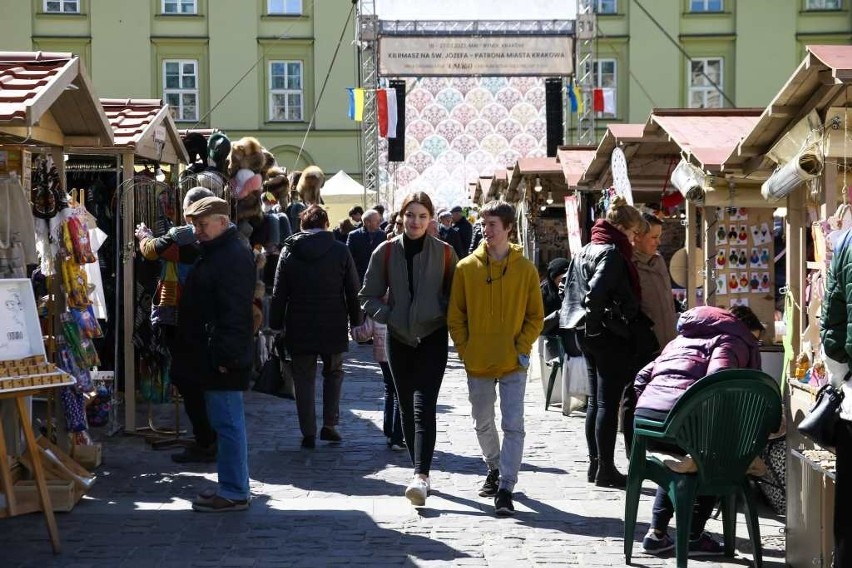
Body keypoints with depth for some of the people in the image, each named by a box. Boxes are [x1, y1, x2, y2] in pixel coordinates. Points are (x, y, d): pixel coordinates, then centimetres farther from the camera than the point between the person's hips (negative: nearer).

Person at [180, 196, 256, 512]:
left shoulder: (233, 257, -16)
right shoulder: (216, 252, 19)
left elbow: (234, 312, -23)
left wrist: (225, 355, -25)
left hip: (223, 358, -11)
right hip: (213, 356, 11)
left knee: (227, 423, -7)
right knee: (226, 422, 14)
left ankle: (234, 493, -3)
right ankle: (231, 486, 21)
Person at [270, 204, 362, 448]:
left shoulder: (288, 252, -1)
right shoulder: (340, 251, -4)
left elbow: (279, 293, 0)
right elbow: (353, 290, -1)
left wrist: (276, 324, 7)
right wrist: (356, 321, 8)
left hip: (299, 328, 0)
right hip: (333, 327, 0)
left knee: (304, 378, 7)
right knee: (333, 373, 19)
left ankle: (308, 433, 5)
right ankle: (329, 425, 12)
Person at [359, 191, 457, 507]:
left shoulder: (445, 253, -1)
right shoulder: (386, 252, 1)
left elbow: (455, 296, 8)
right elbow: (368, 296, 7)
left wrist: (443, 316, -8)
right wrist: (387, 315, -8)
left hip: (433, 337, -3)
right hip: (398, 338, 3)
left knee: (423, 407, -15)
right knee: (407, 407, 9)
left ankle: (421, 476, -23)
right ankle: (420, 471, 22)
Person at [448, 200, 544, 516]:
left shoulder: (525, 269, -2)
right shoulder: (466, 268, 0)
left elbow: (535, 316, 3)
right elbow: (455, 316, 3)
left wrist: (522, 349, -7)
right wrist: (465, 351, -4)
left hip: (513, 363, -2)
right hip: (478, 363, 2)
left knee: (513, 425, -7)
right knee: (483, 423, 15)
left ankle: (506, 489, -7)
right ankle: (494, 469, 37)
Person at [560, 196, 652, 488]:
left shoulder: (586, 250, 14)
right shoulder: (612, 253, -15)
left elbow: (570, 288, 18)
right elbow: (596, 291, -27)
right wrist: (596, 320, -14)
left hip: (588, 334, 9)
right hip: (610, 335, -9)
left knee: (596, 402, 14)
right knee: (608, 403, -4)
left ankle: (595, 465, 19)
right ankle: (605, 470, -2)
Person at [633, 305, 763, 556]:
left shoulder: (683, 338, 34)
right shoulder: (736, 340, 13)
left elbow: (642, 377, 28)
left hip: (643, 414, 7)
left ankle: (656, 533, 25)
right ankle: (693, 536, 17)